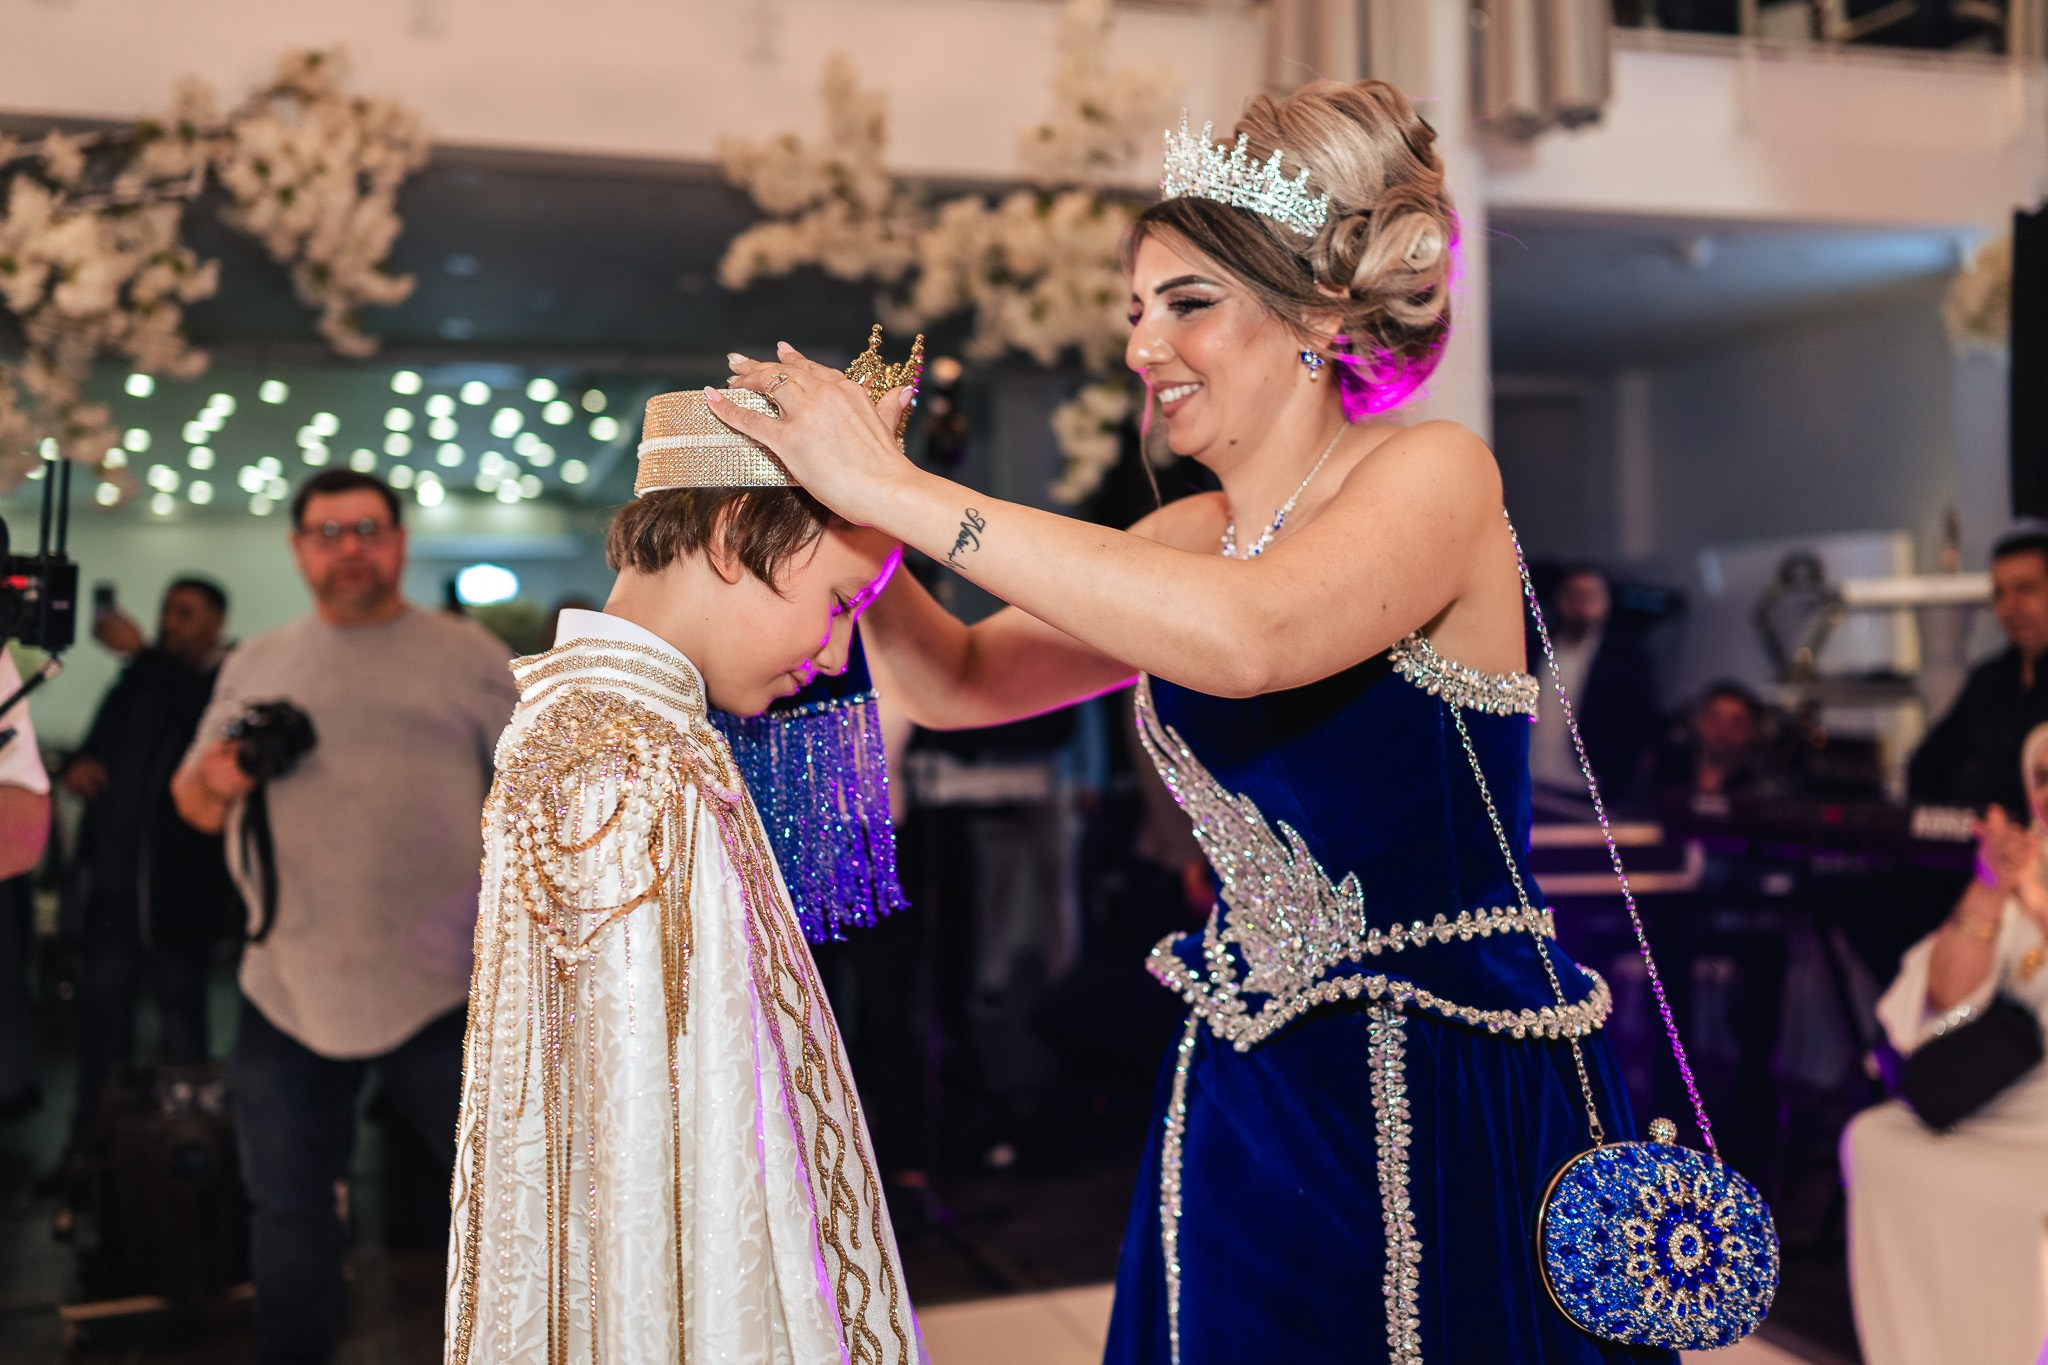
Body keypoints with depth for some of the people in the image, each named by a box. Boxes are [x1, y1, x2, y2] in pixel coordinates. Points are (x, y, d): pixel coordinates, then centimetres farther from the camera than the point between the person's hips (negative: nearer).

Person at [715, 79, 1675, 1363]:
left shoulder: (1434, 476, -11)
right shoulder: (1186, 541, 9)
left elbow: (1245, 639, -30)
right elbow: (964, 680, 14)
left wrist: (900, 489, -27)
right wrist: (857, 527, -6)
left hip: (1455, 1103, -6)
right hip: (1250, 1099, 6)